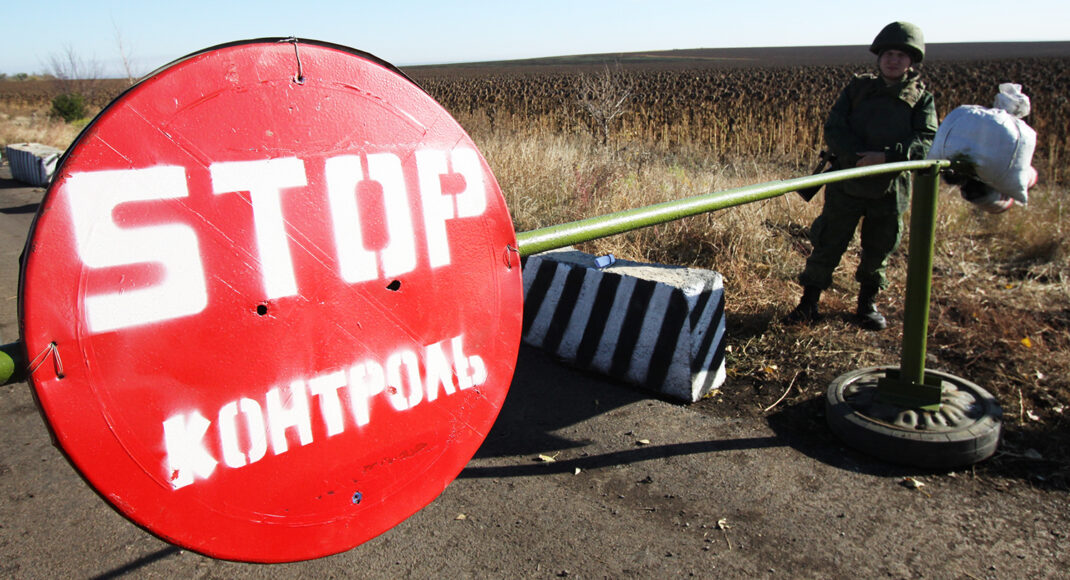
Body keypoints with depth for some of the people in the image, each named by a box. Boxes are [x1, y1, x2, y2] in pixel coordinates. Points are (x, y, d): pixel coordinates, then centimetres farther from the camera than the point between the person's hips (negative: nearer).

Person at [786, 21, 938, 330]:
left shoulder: (921, 98, 2)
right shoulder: (858, 87, 4)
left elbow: (928, 142, -11)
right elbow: (833, 130, -4)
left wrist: (886, 156, -26)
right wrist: (860, 155, -19)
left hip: (889, 191, 1)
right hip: (846, 187, 0)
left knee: (879, 251, 12)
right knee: (827, 245, 3)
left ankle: (868, 302, 31)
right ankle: (809, 302, 15)